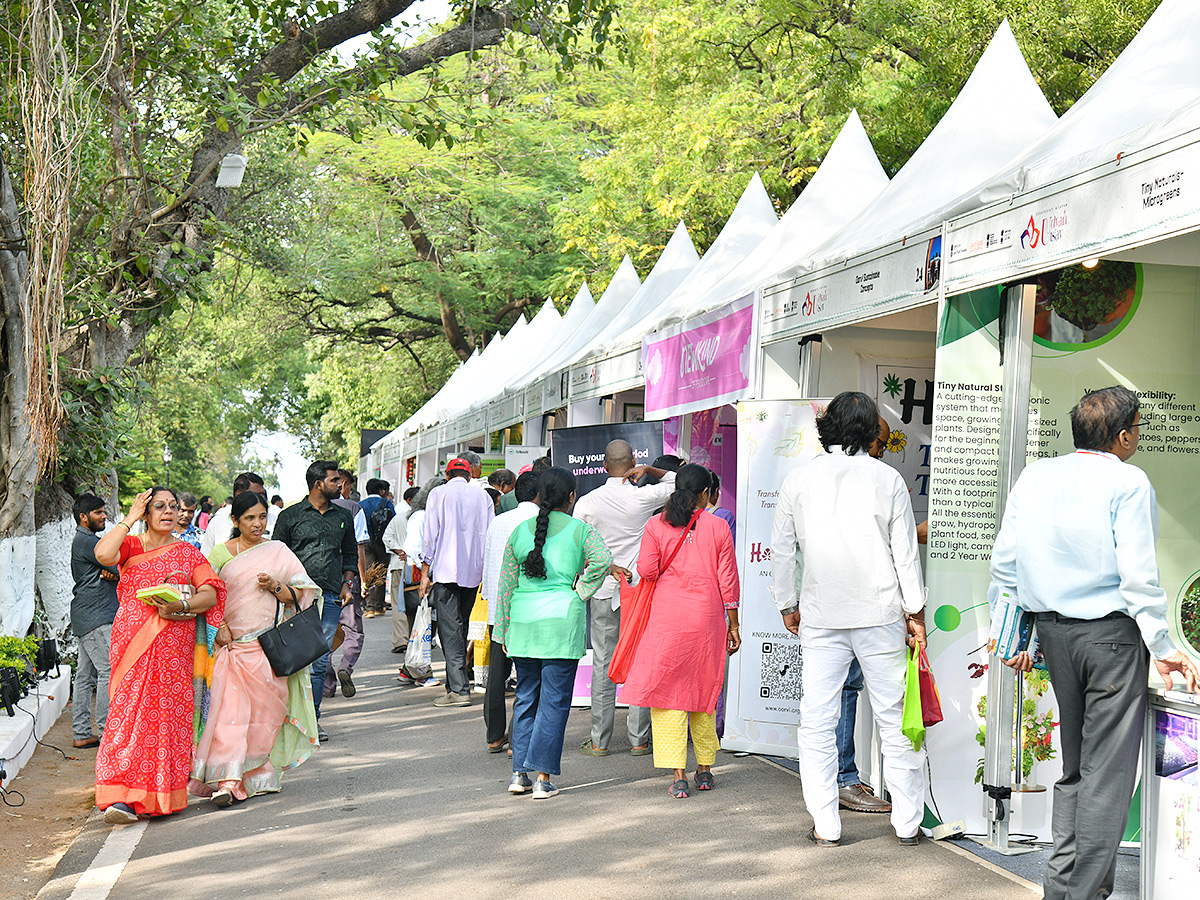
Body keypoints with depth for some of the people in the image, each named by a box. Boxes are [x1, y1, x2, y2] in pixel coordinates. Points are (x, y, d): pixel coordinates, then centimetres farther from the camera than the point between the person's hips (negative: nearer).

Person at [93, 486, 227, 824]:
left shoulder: (188, 553, 14)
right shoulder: (131, 546, 12)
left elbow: (211, 593, 2)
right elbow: (103, 554, -12)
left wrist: (181, 606, -16)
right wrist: (130, 518, -4)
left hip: (174, 644, 1)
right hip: (133, 641, 0)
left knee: (167, 714, -4)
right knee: (129, 711, -10)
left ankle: (160, 795, 4)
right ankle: (121, 796, -12)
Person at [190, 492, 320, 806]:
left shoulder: (278, 551, 10)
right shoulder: (221, 553, 9)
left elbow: (301, 594, 8)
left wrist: (275, 586, -10)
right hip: (232, 644, -1)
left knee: (266, 710, 2)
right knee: (230, 710, -11)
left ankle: (260, 776, 16)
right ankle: (227, 781, -14)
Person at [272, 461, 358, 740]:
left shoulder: (343, 517, 16)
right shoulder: (290, 516, 4)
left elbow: (350, 554, 25)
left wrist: (347, 583, 10)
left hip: (331, 598, 3)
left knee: (320, 662, 3)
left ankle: (312, 720, 9)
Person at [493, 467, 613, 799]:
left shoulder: (520, 530, 8)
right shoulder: (580, 529, -1)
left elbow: (505, 585, 9)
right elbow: (602, 559, -19)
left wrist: (504, 630, 14)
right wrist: (579, 590, -5)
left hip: (523, 621, 4)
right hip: (562, 621, -3)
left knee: (526, 696, 14)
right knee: (554, 700, 1)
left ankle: (519, 773, 13)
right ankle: (543, 777, 0)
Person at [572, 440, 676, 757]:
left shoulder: (587, 502, -3)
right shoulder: (644, 497, -6)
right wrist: (649, 470, 5)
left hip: (604, 591, 1)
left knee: (603, 665, 5)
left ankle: (599, 741, 7)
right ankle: (639, 740, 7)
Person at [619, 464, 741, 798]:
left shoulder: (656, 526, -2)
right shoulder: (718, 527, -1)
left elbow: (646, 570, -6)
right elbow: (728, 580, 0)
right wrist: (733, 625, 7)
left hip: (667, 617, -1)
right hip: (707, 619, 1)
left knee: (668, 693, 3)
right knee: (704, 691, 16)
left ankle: (679, 776, -2)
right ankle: (705, 770, 24)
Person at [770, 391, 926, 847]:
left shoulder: (798, 480, 2)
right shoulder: (887, 479, -2)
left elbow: (782, 549, 7)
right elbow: (905, 553, 0)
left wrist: (788, 605, 19)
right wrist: (915, 611, 8)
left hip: (820, 618, 1)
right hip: (880, 614, -1)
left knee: (817, 723, 6)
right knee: (894, 718, 8)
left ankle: (826, 825, 8)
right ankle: (907, 822, 14)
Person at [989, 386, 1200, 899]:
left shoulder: (1034, 477, 6)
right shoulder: (1127, 483, -10)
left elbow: (1005, 562, 8)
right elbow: (1139, 575, -15)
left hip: (1054, 632, 6)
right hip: (1113, 633, -6)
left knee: (1074, 766, 17)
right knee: (1108, 772, 1)